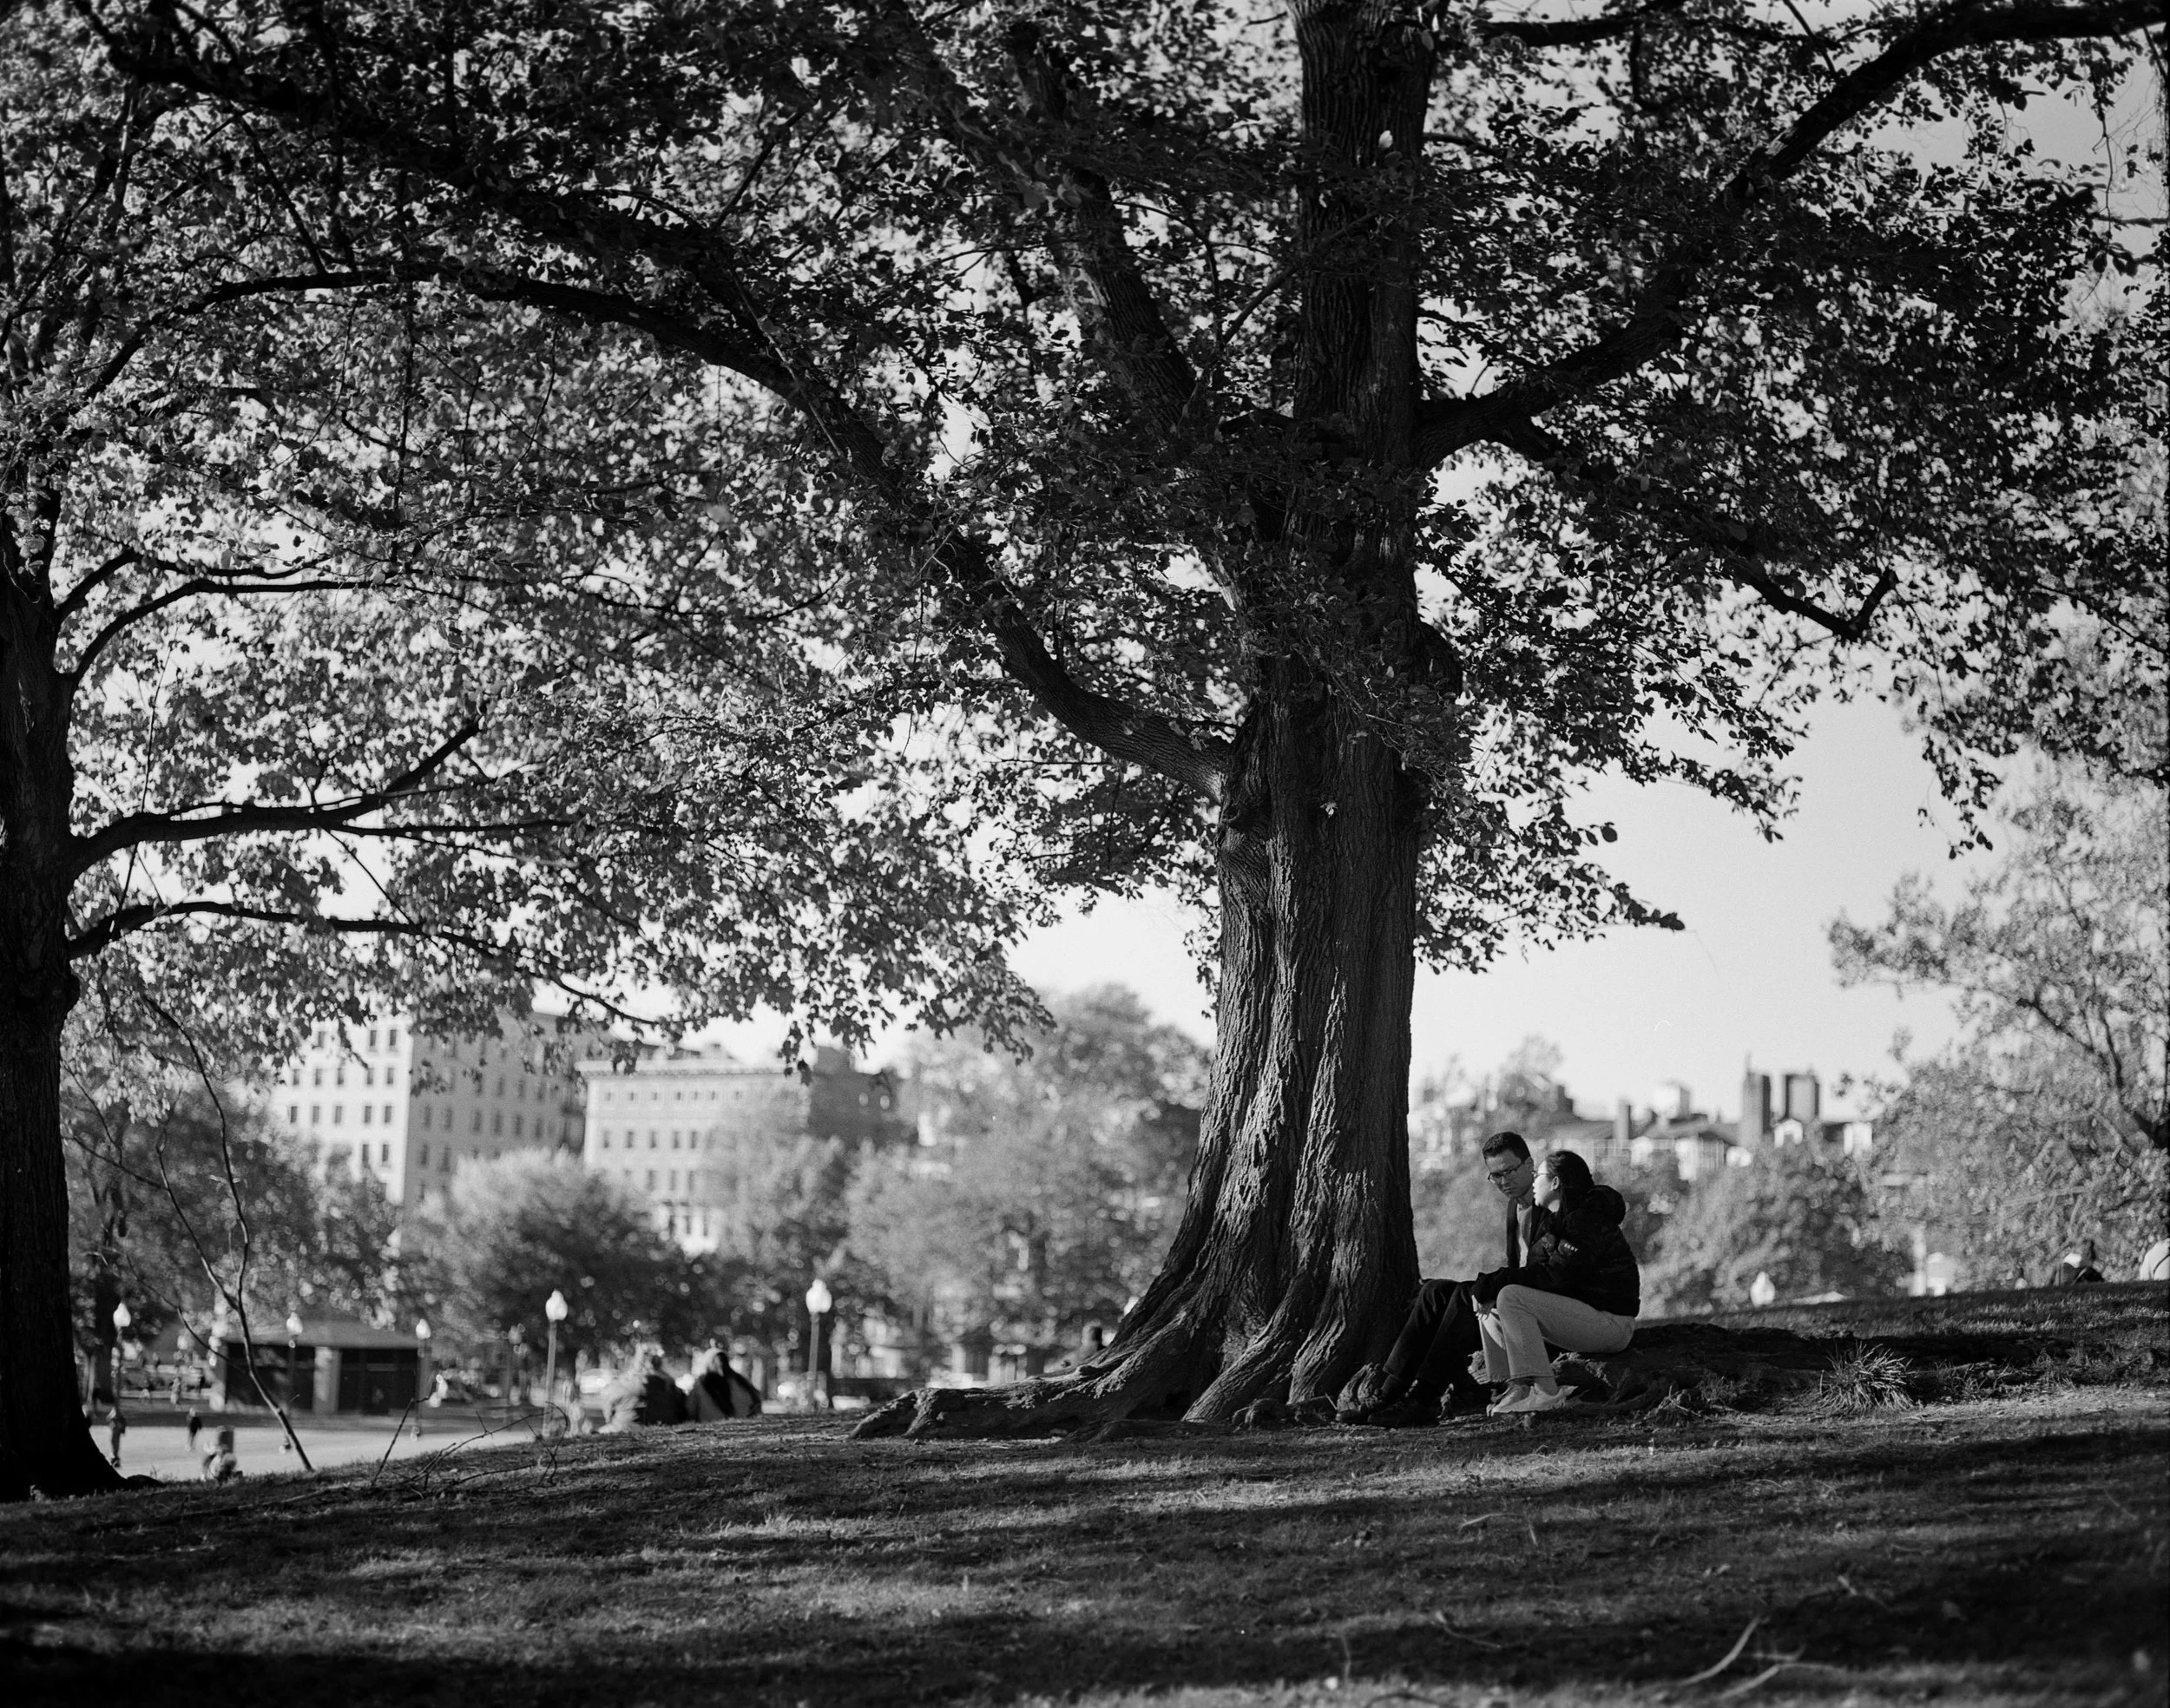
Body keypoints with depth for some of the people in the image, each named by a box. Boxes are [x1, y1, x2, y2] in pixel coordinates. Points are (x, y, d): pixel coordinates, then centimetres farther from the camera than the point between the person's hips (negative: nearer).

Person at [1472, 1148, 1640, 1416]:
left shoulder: (1587, 1220, -16)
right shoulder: (1555, 1219, 16)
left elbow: (1554, 1276, -24)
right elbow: (1537, 1270, 11)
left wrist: (1491, 1285, -21)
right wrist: (1488, 1287, -7)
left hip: (1610, 1321, -10)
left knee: (1512, 1298, -25)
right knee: (1488, 1308, 9)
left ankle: (1545, 1392, -29)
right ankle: (1517, 1387, -5)